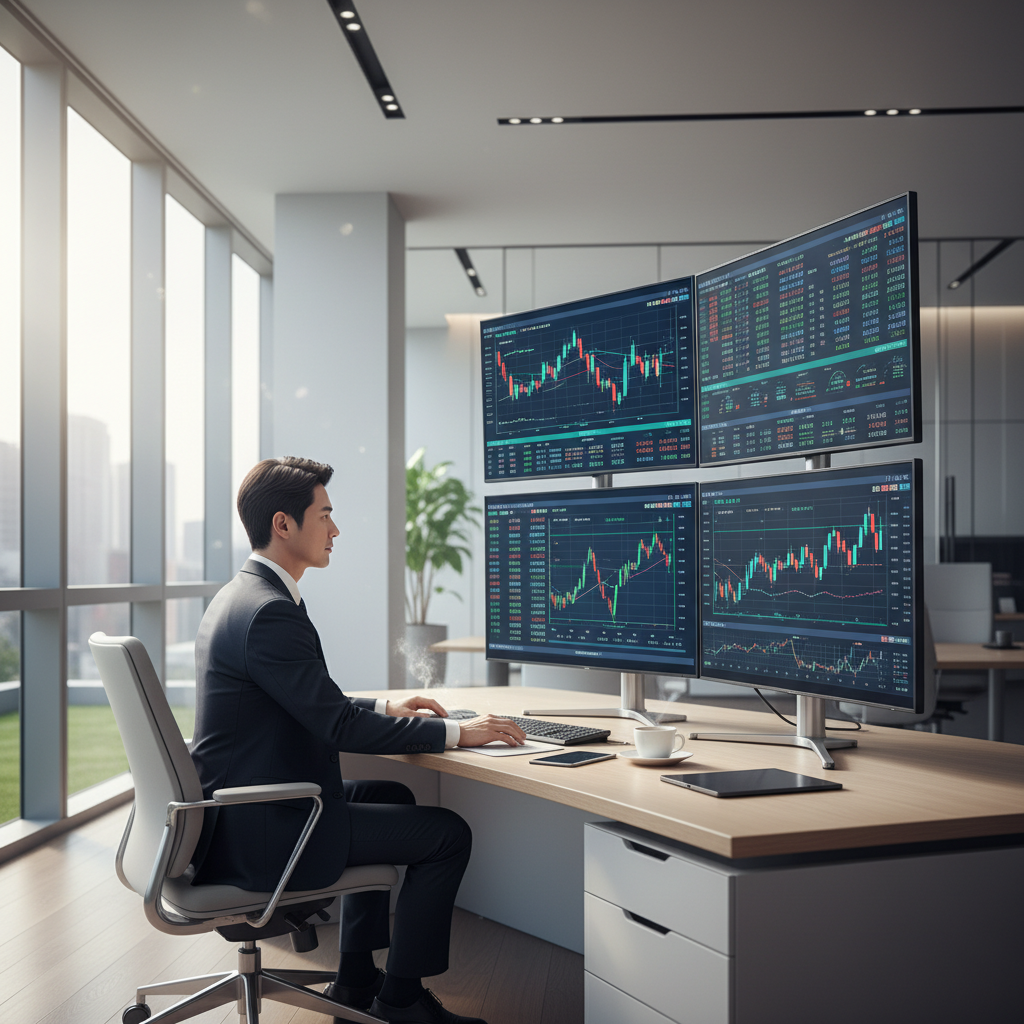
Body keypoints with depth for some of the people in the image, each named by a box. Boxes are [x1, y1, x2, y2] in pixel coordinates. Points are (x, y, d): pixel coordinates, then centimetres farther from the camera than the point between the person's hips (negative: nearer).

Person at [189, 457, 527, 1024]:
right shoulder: (269, 613, -23)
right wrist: (454, 732, -16)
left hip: (229, 810, 11)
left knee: (392, 796, 28)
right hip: (261, 832, -11)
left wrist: (383, 707, 15)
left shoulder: (238, 595, 10)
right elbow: (338, 726, -23)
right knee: (447, 833, -5)